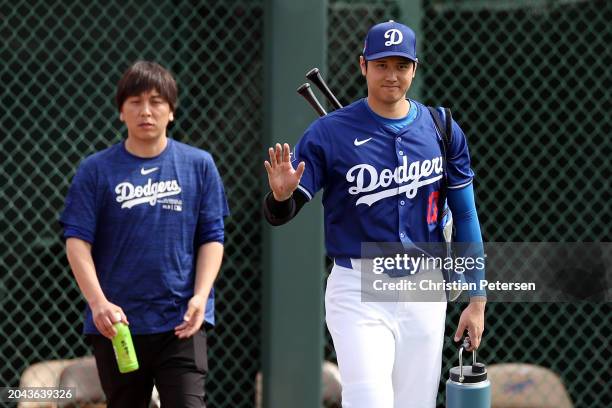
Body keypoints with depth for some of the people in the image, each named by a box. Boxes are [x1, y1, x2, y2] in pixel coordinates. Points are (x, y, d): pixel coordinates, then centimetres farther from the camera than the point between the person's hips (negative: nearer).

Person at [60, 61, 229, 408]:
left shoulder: (199, 165, 5)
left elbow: (212, 238, 5)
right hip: (116, 322, 1)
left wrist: (201, 296, -9)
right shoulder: (96, 170, 2)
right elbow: (77, 240, -4)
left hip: (182, 322, -1)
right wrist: (98, 302, -18)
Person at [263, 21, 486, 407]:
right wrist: (281, 195, -31)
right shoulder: (330, 132, -5)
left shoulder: (442, 130, 4)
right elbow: (279, 215, -7)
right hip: (358, 292, -3)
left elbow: (465, 214, 10)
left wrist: (477, 298, 7)